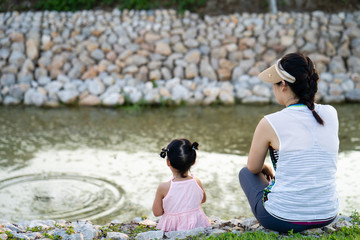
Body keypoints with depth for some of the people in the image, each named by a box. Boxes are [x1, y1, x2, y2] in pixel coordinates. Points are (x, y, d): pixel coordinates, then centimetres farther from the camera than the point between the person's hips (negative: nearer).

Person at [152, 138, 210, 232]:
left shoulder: (163, 188, -20)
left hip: (172, 228, -4)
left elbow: (157, 212, -6)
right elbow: (203, 199, 12)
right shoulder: (197, 182, -10)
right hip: (197, 224, 5)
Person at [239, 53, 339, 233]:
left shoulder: (270, 124, -15)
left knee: (245, 173, 26)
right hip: (327, 217, 5)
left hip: (283, 220, -5)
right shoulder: (331, 114, -3)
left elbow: (253, 168, 5)